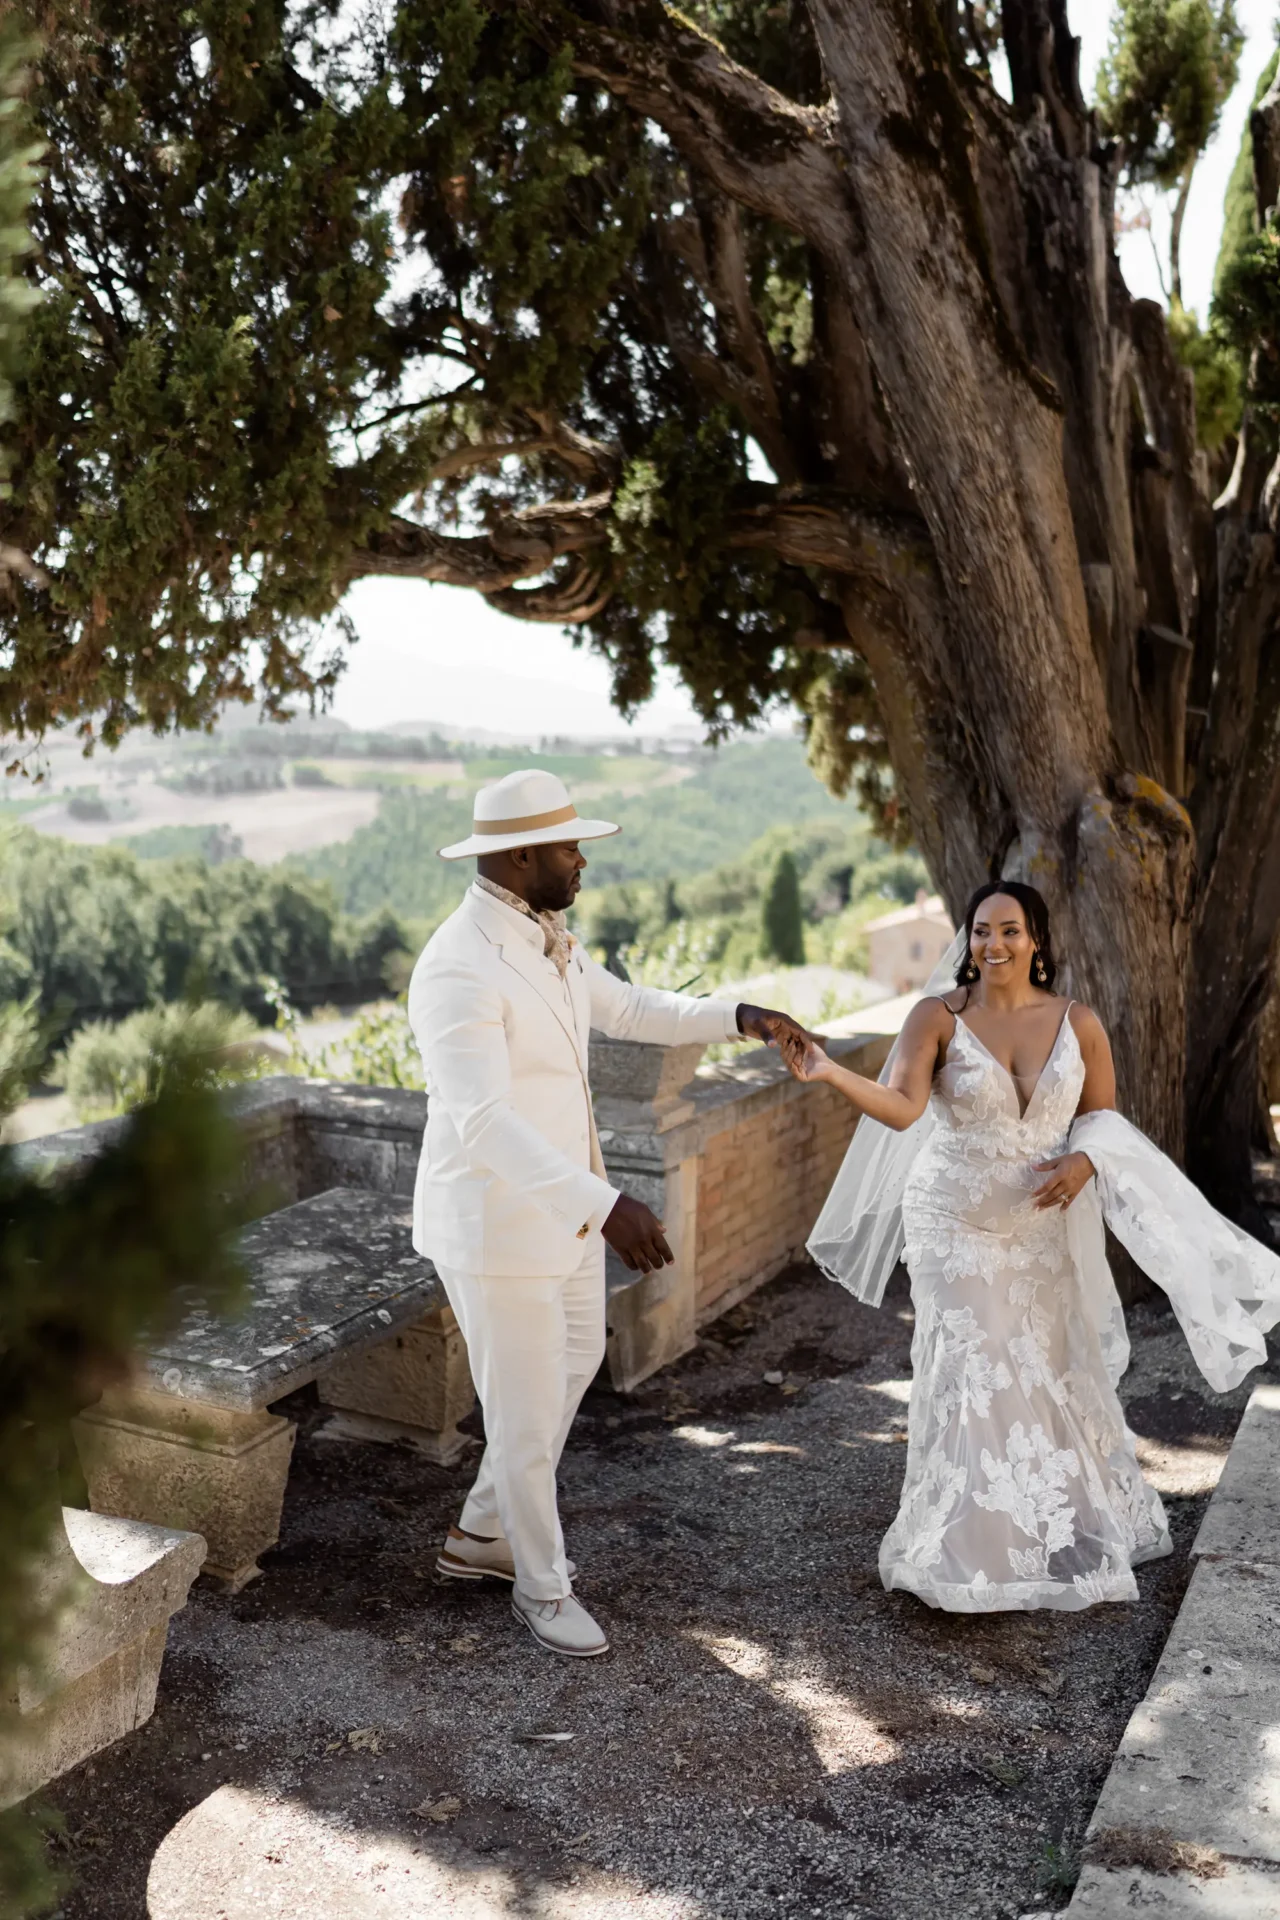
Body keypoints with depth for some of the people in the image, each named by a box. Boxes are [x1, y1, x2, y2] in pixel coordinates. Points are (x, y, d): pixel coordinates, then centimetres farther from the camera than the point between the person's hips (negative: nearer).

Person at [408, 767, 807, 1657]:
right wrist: (604, 1204, -42)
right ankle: (543, 1584, 33)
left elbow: (624, 1008, 19)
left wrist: (736, 1016, 9)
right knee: (527, 1411, 7)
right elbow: (483, 1124, -35)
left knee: (575, 1363, 26)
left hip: (564, 1203, 10)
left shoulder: (546, 935, 3)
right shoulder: (460, 970, -27)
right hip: (497, 1219, -10)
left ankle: (484, 1534, 44)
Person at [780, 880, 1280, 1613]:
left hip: (1046, 1231, 3)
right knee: (970, 1379, -4)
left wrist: (1085, 1161, -15)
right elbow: (903, 1108, -21)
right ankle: (970, 1555, 12)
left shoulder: (1079, 1024, -2)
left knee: (1052, 1374, 13)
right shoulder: (938, 1018, -10)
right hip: (958, 1226, -3)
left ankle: (1063, 1537, 37)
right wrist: (830, 1073, -37)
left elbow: (1103, 1116, 7)